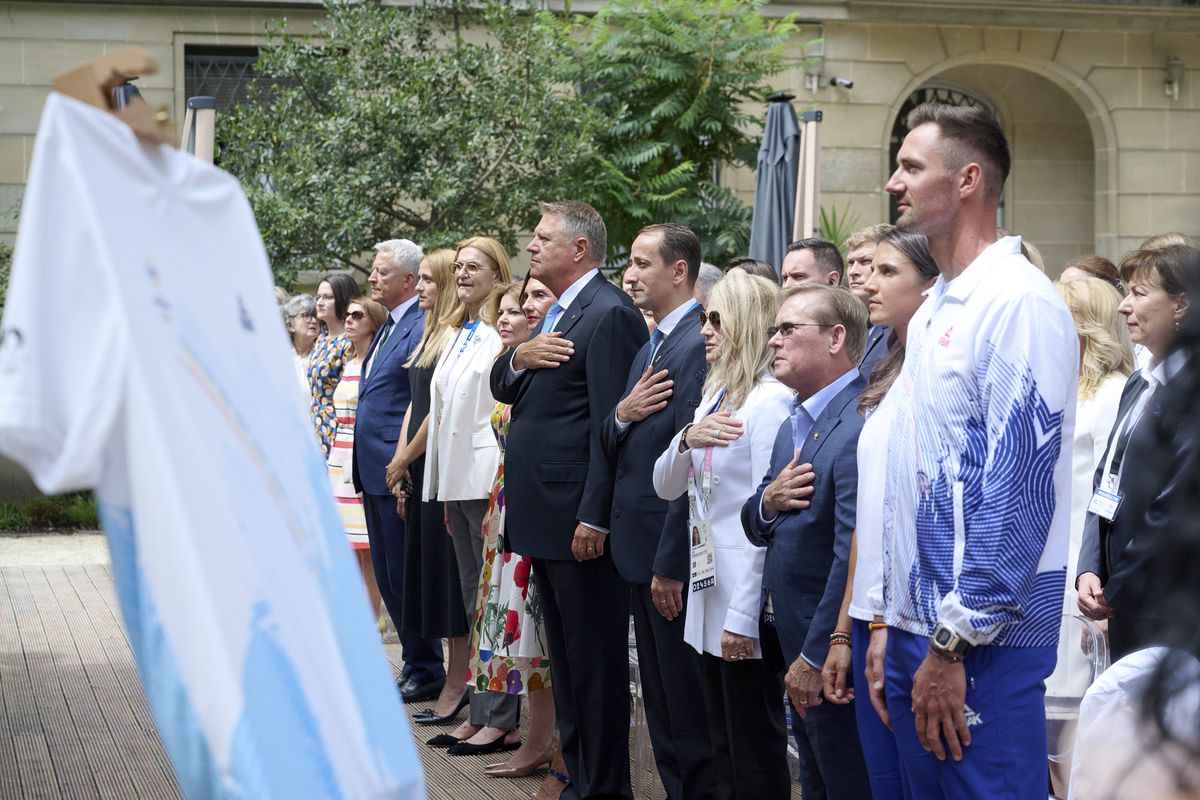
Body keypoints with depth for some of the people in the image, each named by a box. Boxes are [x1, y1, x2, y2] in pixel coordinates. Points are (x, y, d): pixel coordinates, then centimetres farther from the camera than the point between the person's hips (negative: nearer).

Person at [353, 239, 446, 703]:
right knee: (387, 576, 14)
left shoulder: (421, 328, -14)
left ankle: (426, 671, 7)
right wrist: (364, 469, 18)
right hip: (374, 473, 10)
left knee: (405, 576, -3)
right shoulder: (388, 328, 16)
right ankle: (415, 664, 23)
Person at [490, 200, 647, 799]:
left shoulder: (610, 314, -13)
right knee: (565, 654, 15)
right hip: (545, 516, 10)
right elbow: (503, 389, 17)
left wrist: (594, 518, -21)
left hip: (578, 516, -10)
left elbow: (610, 424, -18)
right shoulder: (557, 313, 17)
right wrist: (520, 357, -6)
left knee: (594, 655, -3)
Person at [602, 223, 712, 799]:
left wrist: (670, 564, -21)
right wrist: (622, 415, -7)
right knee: (661, 704, 17)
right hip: (641, 551, 10)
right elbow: (617, 447, 16)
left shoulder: (699, 344, -16)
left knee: (687, 705, -1)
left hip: (675, 556, -10)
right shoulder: (651, 347, 15)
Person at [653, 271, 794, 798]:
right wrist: (686, 439, -8)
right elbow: (665, 487, 13)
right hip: (707, 591, 9)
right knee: (722, 748, 15)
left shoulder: (770, 401, -16)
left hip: (746, 600, -9)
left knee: (755, 753, 0)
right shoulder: (714, 397, 11)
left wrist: (743, 615, -20)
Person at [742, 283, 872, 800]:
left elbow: (853, 556, -25)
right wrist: (766, 502, -7)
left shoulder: (859, 427, -21)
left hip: (833, 651, -10)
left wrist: (815, 657, -22)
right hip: (794, 642, 10)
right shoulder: (793, 425, 13)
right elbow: (757, 528, 17)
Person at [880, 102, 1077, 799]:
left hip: (984, 640, -9)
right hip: (917, 624, 9)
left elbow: (1017, 494, -19)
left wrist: (955, 644, -19)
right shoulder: (935, 310, 15)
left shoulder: (1020, 304, -14)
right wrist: (896, 622, 15)